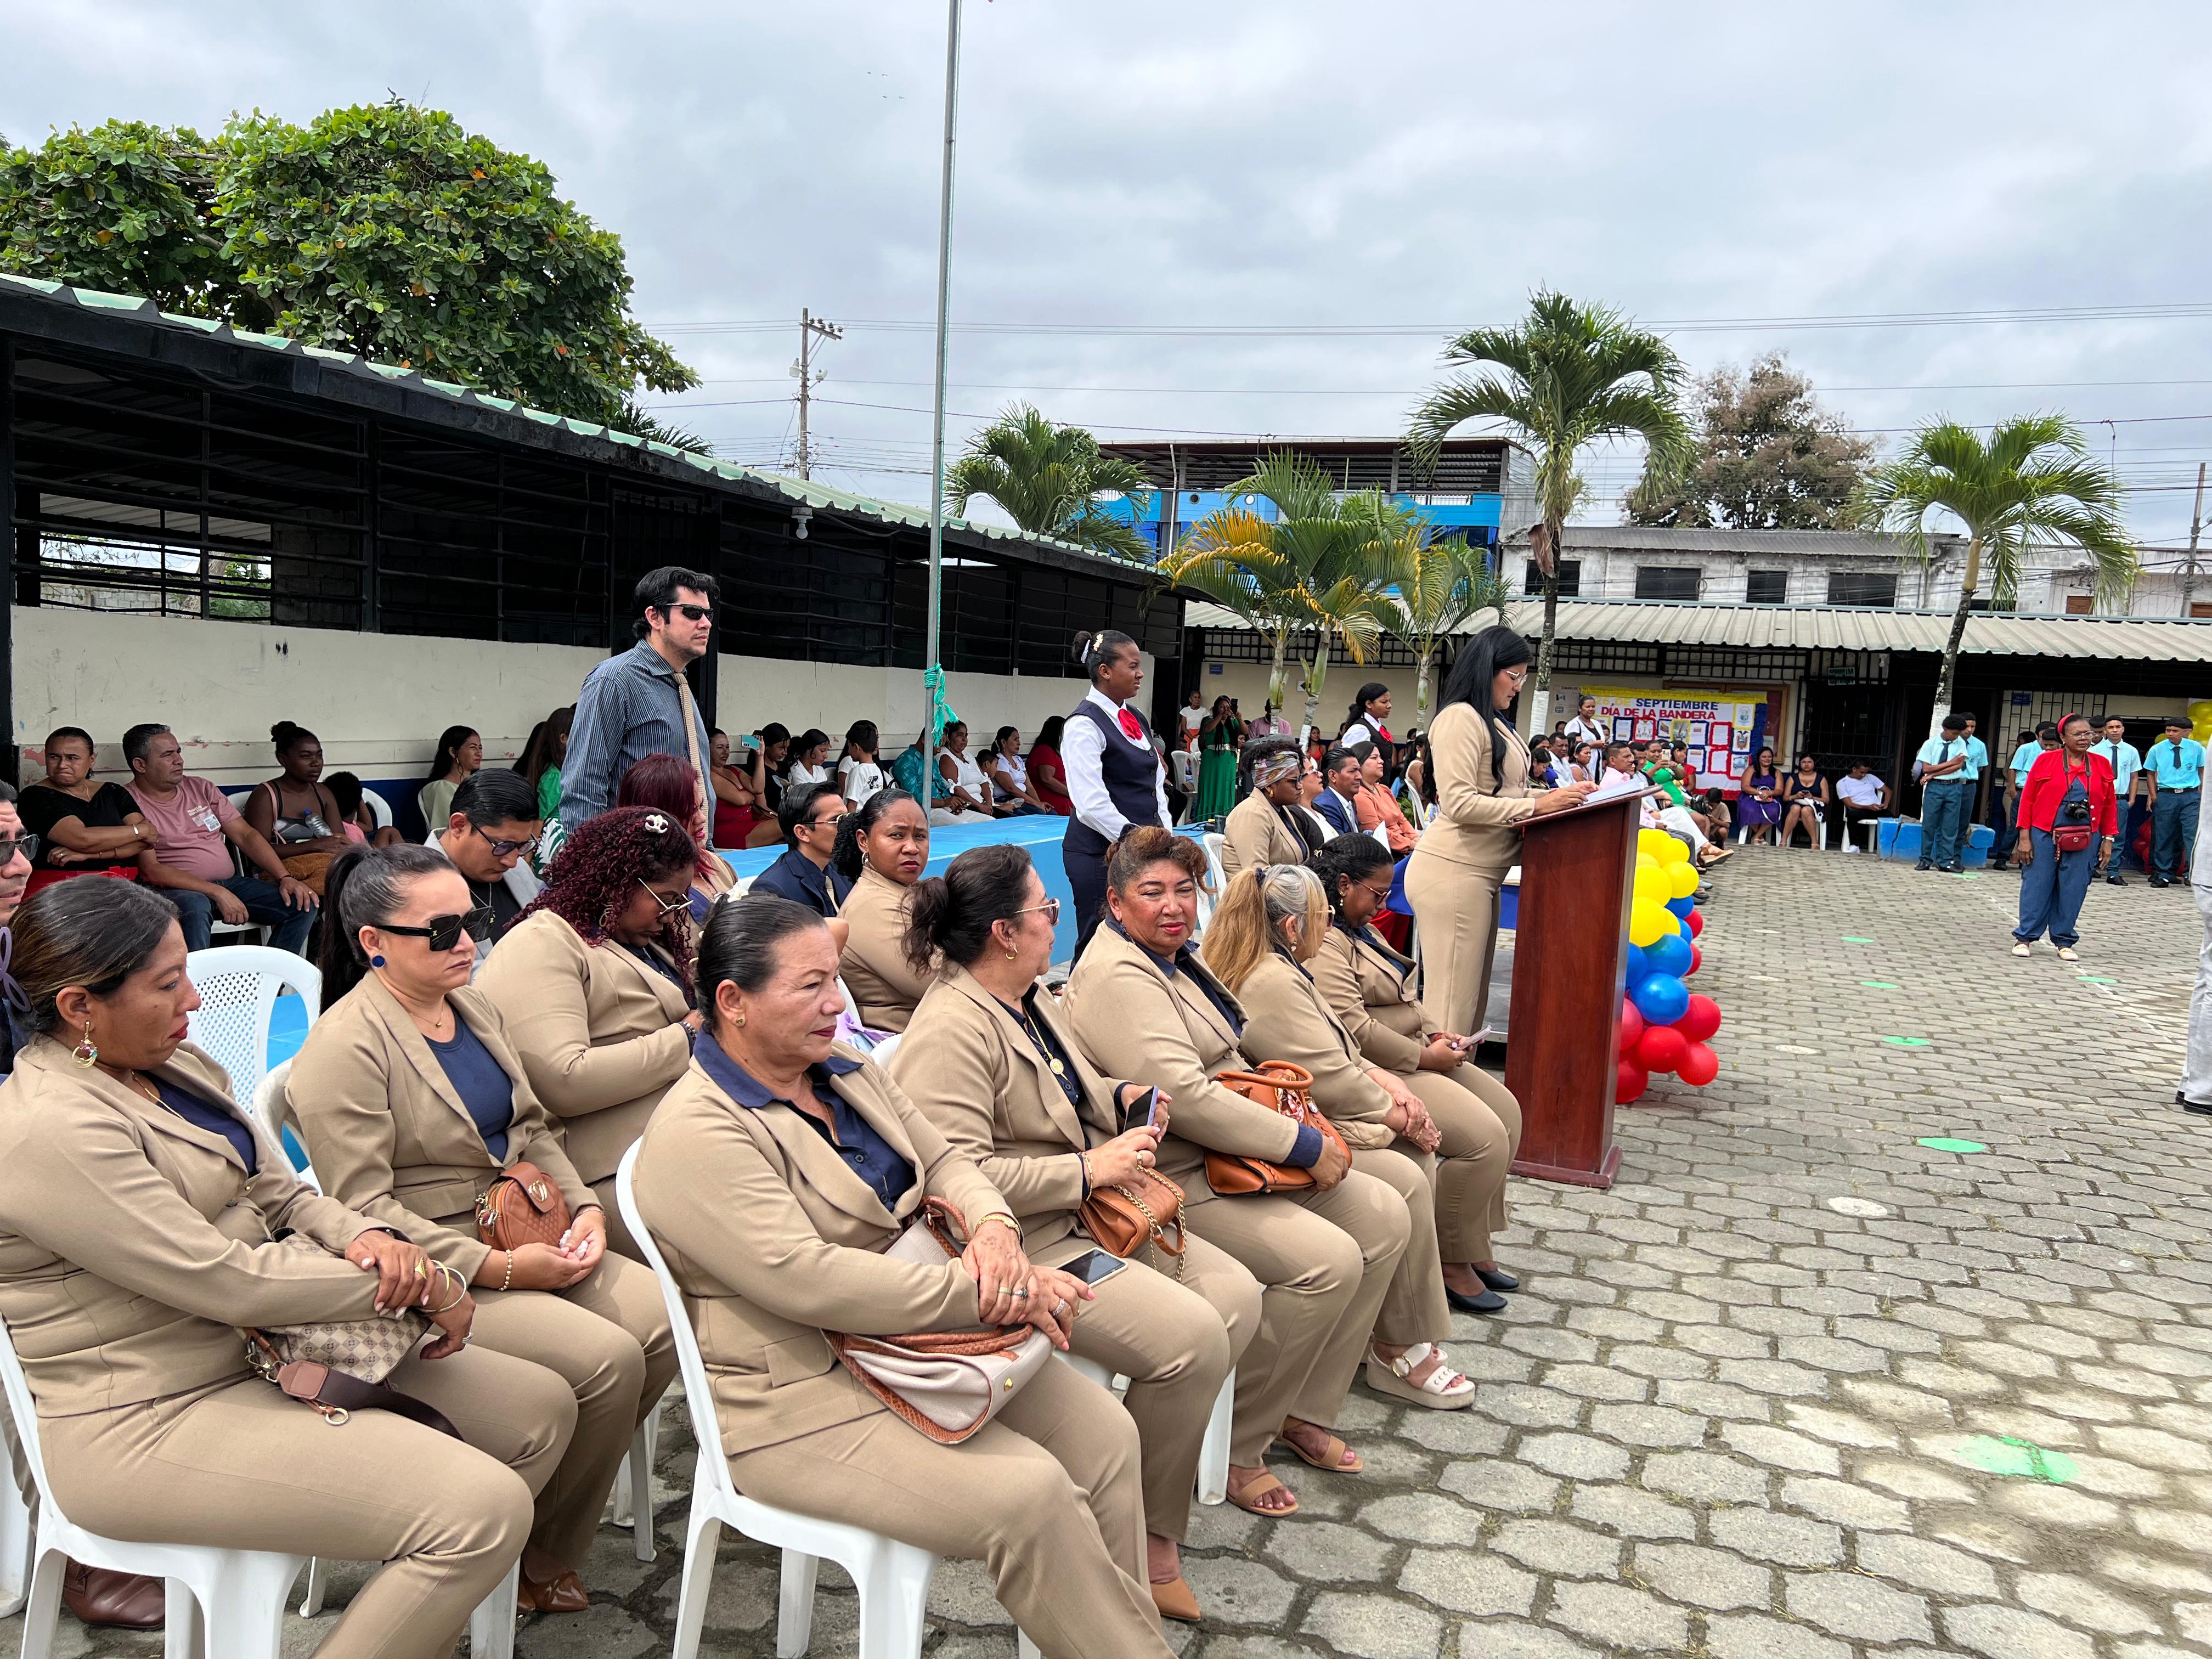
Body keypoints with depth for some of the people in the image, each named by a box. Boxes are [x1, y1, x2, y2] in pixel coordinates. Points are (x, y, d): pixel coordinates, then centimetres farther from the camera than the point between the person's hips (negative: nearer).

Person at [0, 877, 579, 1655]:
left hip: (266, 1350, 9)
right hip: (153, 1421, -9)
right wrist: (422, 1286, -15)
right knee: (482, 1505, -23)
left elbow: (279, 1194, 12)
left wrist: (364, 1236, -11)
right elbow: (230, 1282, -23)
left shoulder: (170, 1063, 7)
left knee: (541, 1408, 4)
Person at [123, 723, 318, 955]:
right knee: (195, 907, -41)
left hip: (230, 883, 6)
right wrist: (217, 893, -22)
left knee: (302, 903, -13)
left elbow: (245, 835, 11)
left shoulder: (201, 788, 14)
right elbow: (150, 870, -13)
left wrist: (285, 877, -4)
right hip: (176, 891, -6)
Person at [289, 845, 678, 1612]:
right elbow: (363, 1210, -19)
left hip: (529, 1240, 8)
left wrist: (585, 1207, -2)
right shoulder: (344, 1048, -15)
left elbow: (534, 1128, 16)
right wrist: (500, 1268, -22)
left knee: (661, 1323, -13)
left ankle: (547, 1538, 6)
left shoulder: (474, 1006, 10)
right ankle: (534, 1550, 4)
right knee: (606, 1358, -23)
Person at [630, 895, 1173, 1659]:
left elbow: (942, 1160, 11)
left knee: (1103, 1431, -7)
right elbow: (806, 1280, -27)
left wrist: (994, 1229, -13)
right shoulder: (697, 1134, -18)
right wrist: (990, 1295, -26)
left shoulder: (847, 1071, 9)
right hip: (805, 1398, -8)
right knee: (1032, 1494, -22)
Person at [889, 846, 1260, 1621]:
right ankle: (1143, 1538, 2)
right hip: (1028, 1243, -10)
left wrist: (1123, 1097, 7)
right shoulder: (950, 1031, -20)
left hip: (1097, 1211, 10)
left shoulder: (1032, 999, 12)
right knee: (1191, 1337, -21)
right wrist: (1089, 1170, -24)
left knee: (1238, 1295, -2)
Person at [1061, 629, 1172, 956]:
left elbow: (1156, 782, 17)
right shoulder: (1085, 725, -12)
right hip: (1099, 852, -8)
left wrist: (1166, 837, 5)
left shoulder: (1135, 719, 15)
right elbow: (1092, 803, -19)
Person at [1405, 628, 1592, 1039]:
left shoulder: (1495, 724, 18)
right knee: (1452, 1002, -8)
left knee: (1473, 999, 11)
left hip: (1480, 874, 10)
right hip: (1453, 872, -10)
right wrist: (1537, 806, -17)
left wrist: (1554, 798, 7)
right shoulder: (1461, 717, -10)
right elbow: (1459, 802, -19)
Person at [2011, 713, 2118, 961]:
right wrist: (2025, 837, -5)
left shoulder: (2101, 766, 7)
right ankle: (2025, 937, 11)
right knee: (2037, 886, 1)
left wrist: (2108, 841, 5)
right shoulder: (2046, 760, 0)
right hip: (2044, 836, -2)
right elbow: (2028, 799, 0)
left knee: (2073, 890, 5)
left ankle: (2064, 942, 16)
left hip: (2085, 839, 2)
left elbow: (2109, 806, 10)